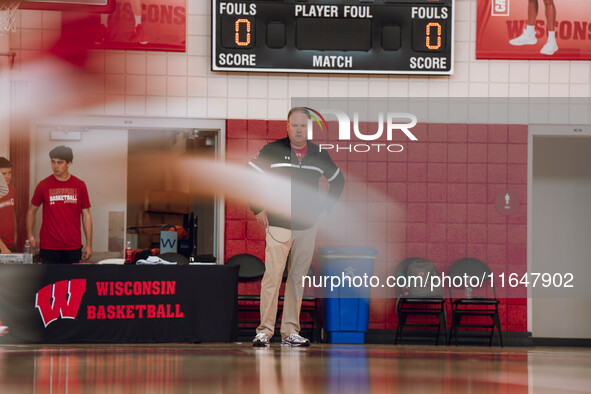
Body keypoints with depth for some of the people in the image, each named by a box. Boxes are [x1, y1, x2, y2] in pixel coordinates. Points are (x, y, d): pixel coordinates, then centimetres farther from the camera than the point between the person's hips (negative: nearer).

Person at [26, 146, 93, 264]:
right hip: (48, 247, -1)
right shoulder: (43, 185, 3)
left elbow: (86, 216, 9)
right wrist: (30, 236, 1)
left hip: (73, 247, 1)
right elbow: (31, 211, 13)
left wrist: (89, 244, 4)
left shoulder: (80, 186, 5)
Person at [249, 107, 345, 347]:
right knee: (272, 277, -10)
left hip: (307, 228, 3)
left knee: (298, 279, 5)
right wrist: (258, 209, 1)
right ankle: (264, 330, -6)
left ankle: (290, 332, 10)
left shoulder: (319, 155, 8)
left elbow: (338, 181, 24)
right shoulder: (272, 151, -1)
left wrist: (324, 208, 16)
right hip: (278, 226, -3)